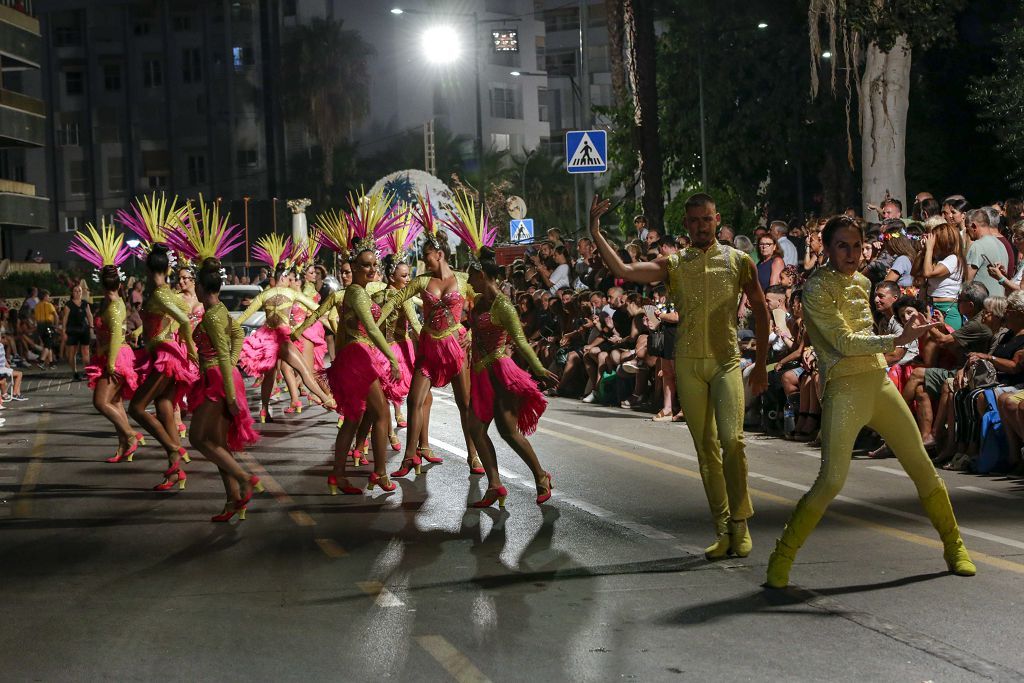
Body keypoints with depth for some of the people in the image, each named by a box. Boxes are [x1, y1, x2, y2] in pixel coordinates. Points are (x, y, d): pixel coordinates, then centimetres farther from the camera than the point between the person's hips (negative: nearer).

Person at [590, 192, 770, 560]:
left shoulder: (738, 261, 3)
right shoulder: (674, 265, 5)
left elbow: (760, 310, 9)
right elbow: (623, 271, -7)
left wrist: (761, 364, 7)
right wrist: (596, 234, -16)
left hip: (726, 361, -2)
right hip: (688, 364, 2)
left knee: (732, 439, -17)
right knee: (705, 447, 5)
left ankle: (740, 522, -4)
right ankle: (722, 528, 12)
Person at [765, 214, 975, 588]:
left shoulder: (861, 283, 15)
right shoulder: (816, 288, -8)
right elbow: (844, 342, -17)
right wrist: (898, 340, -24)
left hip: (880, 382, 7)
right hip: (844, 388, -7)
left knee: (922, 466, 8)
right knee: (831, 480, -16)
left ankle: (954, 546, 25)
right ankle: (781, 559, -2)